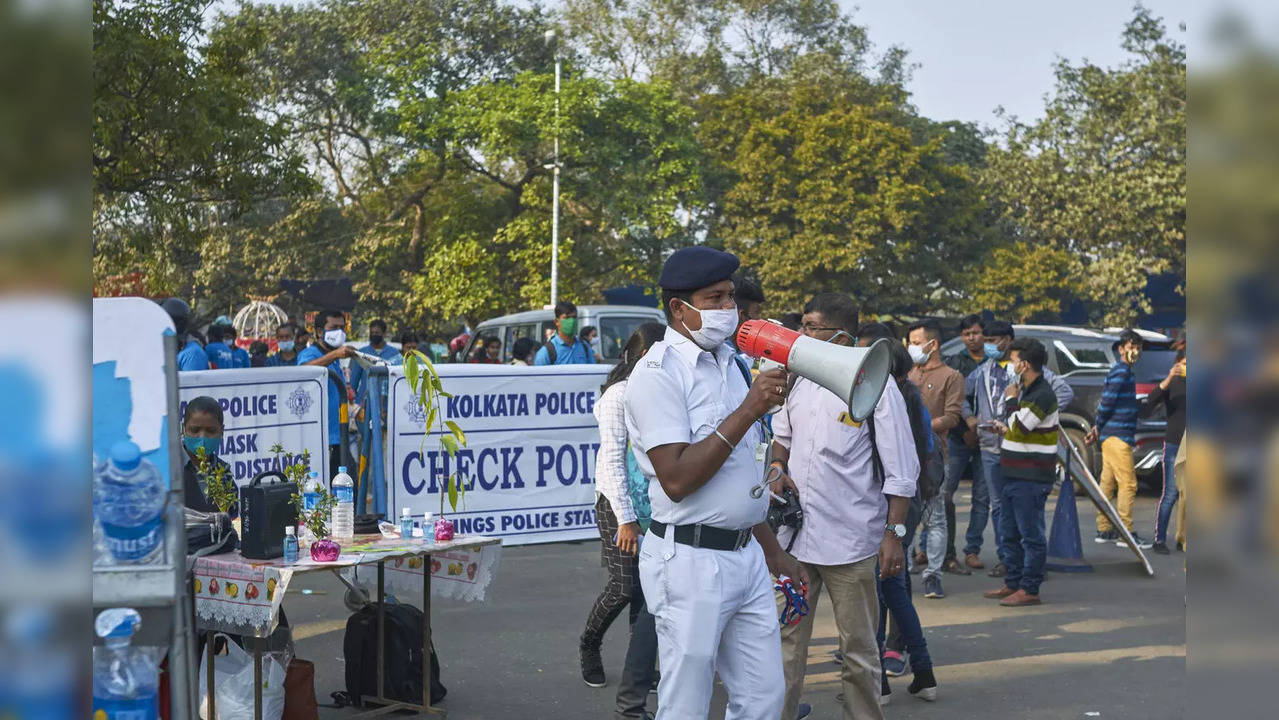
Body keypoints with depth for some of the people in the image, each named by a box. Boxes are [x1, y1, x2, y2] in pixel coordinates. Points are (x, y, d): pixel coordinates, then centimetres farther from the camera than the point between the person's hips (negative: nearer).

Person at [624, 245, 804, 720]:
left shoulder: (725, 361, 13)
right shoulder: (659, 374, -13)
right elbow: (677, 479, -23)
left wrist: (773, 552, 21)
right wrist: (748, 411, -22)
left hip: (746, 554, 8)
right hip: (690, 561, -8)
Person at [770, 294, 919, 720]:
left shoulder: (874, 385, -7)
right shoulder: (799, 380, 11)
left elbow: (901, 471, -7)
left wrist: (894, 533, -12)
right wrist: (778, 468, 7)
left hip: (850, 541, -5)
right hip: (795, 533, 5)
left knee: (858, 648, 7)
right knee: (785, 639, 7)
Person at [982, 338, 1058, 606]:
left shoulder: (1042, 395, -16)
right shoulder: (1026, 391, 16)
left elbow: (1019, 428, -21)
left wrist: (1011, 400, -10)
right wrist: (1005, 428, 12)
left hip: (1031, 478, -10)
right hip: (1014, 474, 10)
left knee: (1031, 535, -4)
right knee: (1010, 534, 15)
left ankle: (1029, 589, 0)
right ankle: (1012, 584, 23)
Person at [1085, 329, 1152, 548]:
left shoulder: (1121, 371, 19)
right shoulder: (1121, 371, -12)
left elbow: (1105, 402, 20)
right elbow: (1107, 401, -17)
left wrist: (1096, 428, 13)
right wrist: (1098, 428, -7)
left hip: (1112, 437, 10)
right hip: (1117, 436, -10)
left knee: (1108, 482, 11)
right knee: (1128, 483, -9)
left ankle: (1104, 529, 16)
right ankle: (1126, 533, -9)